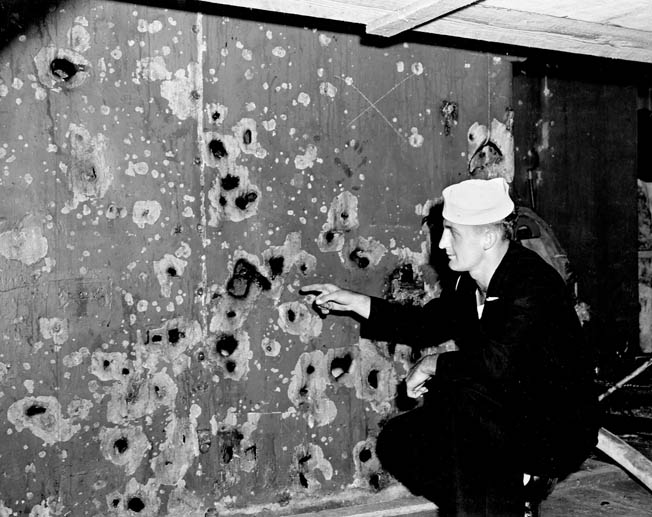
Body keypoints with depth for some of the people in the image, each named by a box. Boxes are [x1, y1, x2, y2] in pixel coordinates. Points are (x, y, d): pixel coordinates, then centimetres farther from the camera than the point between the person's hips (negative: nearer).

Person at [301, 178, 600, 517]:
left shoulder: (534, 283, -25)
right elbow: (428, 324, 16)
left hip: (560, 432, -8)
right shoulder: (467, 280, 1)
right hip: (505, 416, 8)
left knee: (458, 386, -33)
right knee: (396, 443, 0)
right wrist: (356, 303, 10)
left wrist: (436, 364, -21)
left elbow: (499, 363, -37)